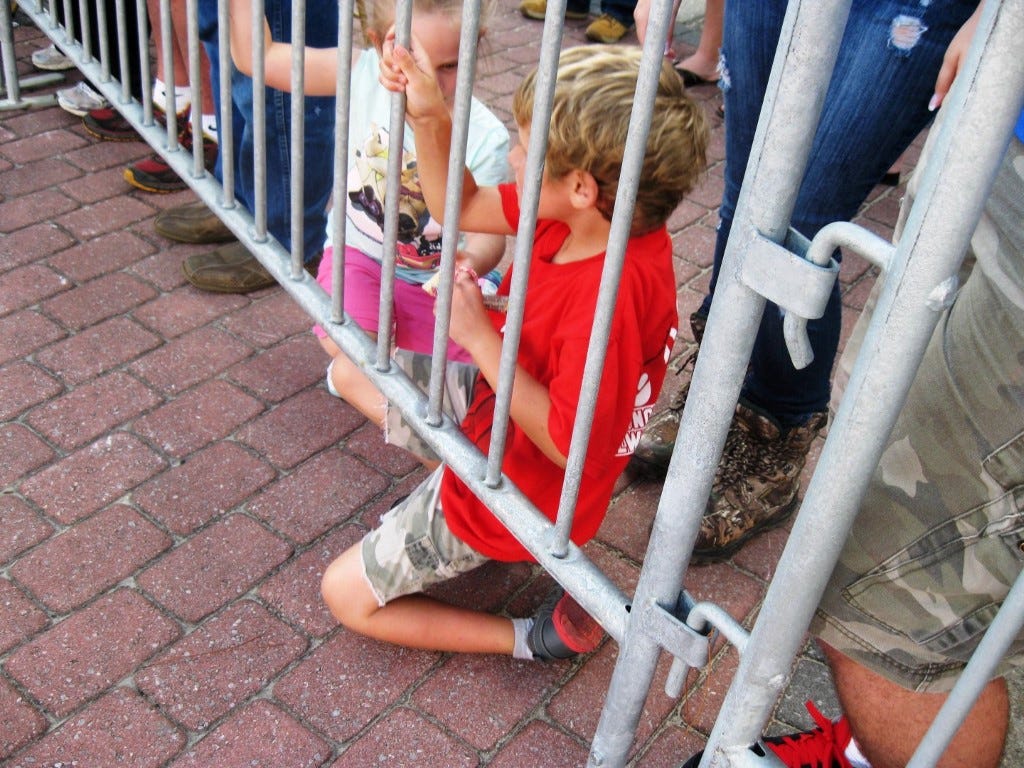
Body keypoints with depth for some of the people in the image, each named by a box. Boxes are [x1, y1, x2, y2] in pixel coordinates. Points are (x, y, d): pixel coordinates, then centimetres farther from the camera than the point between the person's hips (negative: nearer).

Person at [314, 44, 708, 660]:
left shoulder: (609, 297, -41)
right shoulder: (575, 214, -16)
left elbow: (569, 444, -33)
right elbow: (460, 208, -2)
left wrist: (480, 338, -32)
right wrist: (430, 118, -18)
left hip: (515, 489, -9)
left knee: (348, 596, 3)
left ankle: (532, 638, 6)